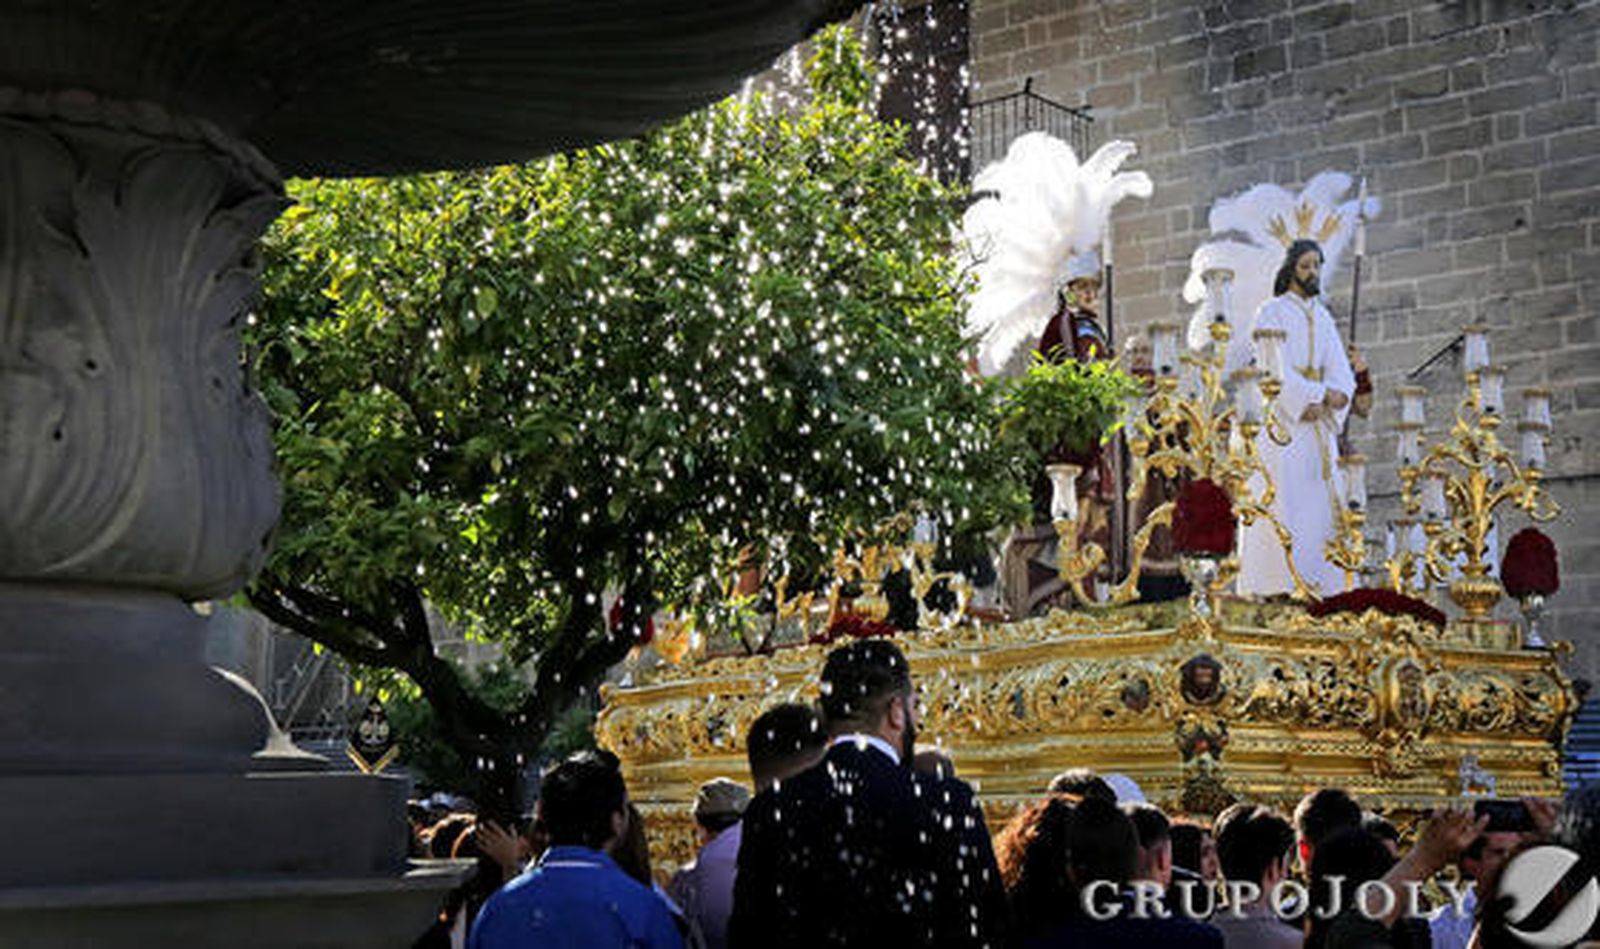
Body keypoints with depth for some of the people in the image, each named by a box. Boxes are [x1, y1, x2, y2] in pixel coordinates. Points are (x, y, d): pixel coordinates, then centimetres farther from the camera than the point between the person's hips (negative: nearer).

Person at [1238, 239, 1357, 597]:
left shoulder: (1323, 317, 18)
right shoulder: (1272, 312, -2)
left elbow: (1338, 365, 9)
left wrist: (1337, 392, -12)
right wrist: (1306, 401, -18)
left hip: (1317, 422, 6)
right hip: (1281, 417, -6)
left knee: (1319, 497, 2)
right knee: (1283, 497, -11)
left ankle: (1316, 578, 4)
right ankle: (1279, 582, -12)